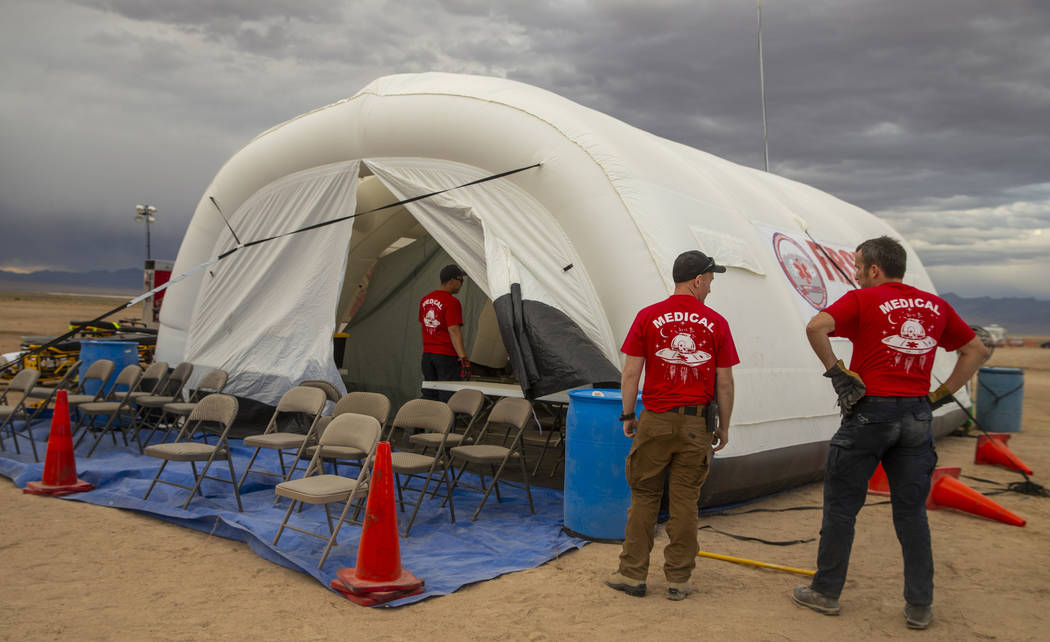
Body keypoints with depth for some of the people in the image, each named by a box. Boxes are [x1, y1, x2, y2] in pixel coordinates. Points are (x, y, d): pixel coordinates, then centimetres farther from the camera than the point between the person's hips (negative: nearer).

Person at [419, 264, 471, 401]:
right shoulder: (452, 302, -14)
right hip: (447, 356, -7)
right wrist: (464, 358, -25)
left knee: (428, 397, 13)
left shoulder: (425, 300, 11)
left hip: (427, 354, 8)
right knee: (448, 400, -3)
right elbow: (454, 330, -22)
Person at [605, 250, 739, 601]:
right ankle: (678, 580, 16)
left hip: (655, 420, 0)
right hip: (696, 424, 0)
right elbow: (724, 383, 2)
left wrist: (628, 416, 7)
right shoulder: (716, 323, 0)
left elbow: (631, 373, -3)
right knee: (685, 501, 8)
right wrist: (724, 427, 12)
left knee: (644, 497, 9)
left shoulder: (648, 316, -1)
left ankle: (633, 574, 16)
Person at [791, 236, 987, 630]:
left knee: (841, 506, 7)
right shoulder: (935, 306, 12)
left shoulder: (863, 300, -4)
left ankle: (826, 593, 17)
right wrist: (942, 394, 14)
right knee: (912, 511, 12)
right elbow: (976, 351, 18)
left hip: (870, 410, -4)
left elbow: (816, 326, -21)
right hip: (917, 415, 5)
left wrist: (835, 371, -10)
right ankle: (919, 606, 16)